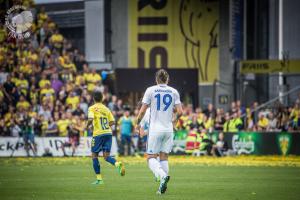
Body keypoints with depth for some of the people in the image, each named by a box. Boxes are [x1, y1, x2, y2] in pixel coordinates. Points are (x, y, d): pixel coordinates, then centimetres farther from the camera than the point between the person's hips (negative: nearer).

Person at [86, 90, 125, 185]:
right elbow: (112, 122, 9)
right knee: (106, 156, 5)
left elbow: (90, 119, -18)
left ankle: (99, 178, 5)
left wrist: (87, 126, 2)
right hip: (108, 133, 5)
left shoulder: (92, 108, -3)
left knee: (94, 155, 8)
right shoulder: (106, 109, 13)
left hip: (98, 134, -5)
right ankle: (118, 164, -26)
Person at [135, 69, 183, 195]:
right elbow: (180, 111, -1)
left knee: (151, 157, 1)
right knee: (164, 157, 12)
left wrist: (138, 123, 12)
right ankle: (162, 187, 4)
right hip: (168, 129, 3)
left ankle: (163, 175, -27)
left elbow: (142, 110, -4)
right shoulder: (174, 92, 4)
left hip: (155, 129, -3)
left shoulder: (150, 90, -2)